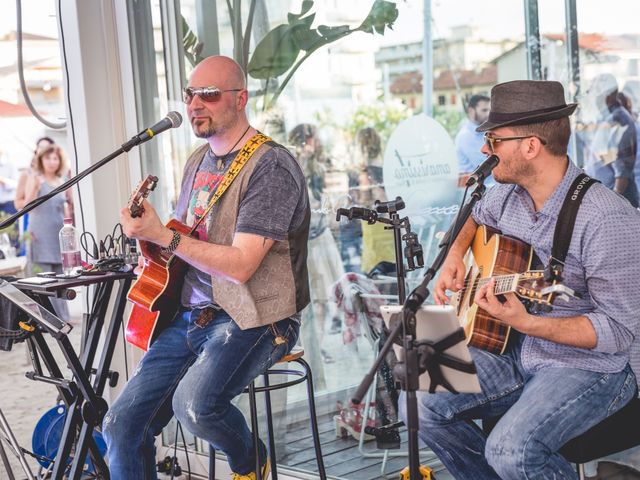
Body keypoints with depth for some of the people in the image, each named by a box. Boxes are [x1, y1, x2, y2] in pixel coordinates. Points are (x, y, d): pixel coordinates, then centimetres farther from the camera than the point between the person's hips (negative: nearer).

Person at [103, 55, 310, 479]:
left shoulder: (270, 166, -14)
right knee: (121, 425, -5)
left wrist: (161, 235, -21)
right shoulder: (198, 162, 13)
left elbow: (240, 265, -21)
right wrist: (154, 248, 6)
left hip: (253, 318, -7)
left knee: (194, 404, -31)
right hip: (191, 314, 8)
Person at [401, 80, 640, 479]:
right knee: (420, 404, -8)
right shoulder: (509, 193, 0)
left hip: (586, 367, -7)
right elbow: (477, 217, 26)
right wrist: (455, 255, 6)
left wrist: (525, 323, -32)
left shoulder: (607, 220, -23)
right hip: (512, 354, 7)